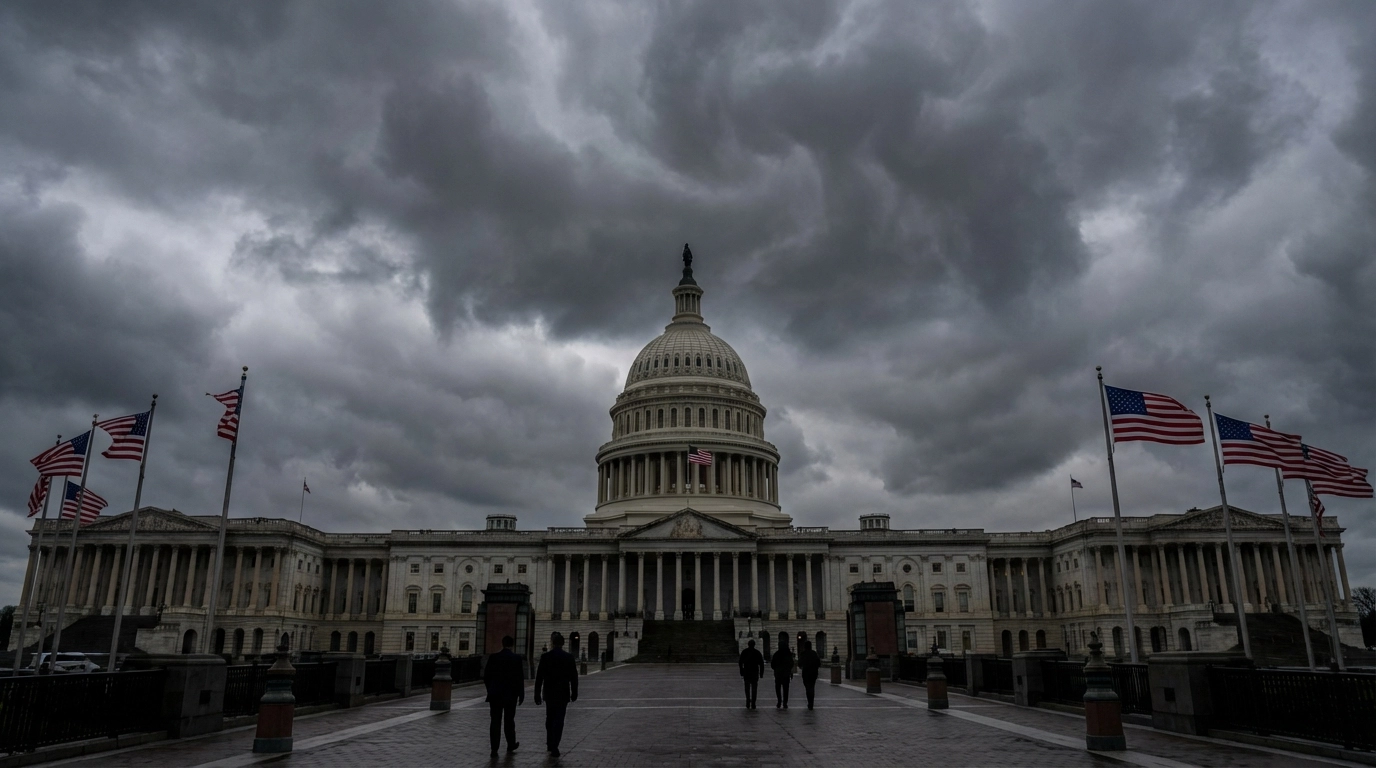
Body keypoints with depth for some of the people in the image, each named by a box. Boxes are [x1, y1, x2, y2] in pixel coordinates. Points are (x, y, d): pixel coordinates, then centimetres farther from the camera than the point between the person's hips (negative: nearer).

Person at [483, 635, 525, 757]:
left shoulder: (493, 657, -1)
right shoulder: (516, 658, -8)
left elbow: (486, 676, 2)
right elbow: (520, 678, -7)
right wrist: (521, 695, 1)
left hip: (495, 694, 1)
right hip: (510, 694, -1)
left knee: (495, 721, 3)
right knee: (509, 720, 13)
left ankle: (494, 749, 0)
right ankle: (511, 745, 25)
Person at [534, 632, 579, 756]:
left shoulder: (545, 657, -5)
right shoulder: (569, 657, -5)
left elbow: (539, 677, -4)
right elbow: (574, 677, -3)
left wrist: (537, 695, 2)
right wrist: (574, 693, 7)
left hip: (549, 693, 2)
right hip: (563, 694, -2)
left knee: (550, 719, 19)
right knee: (559, 720, 1)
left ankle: (550, 744, 27)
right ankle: (554, 747, -7)